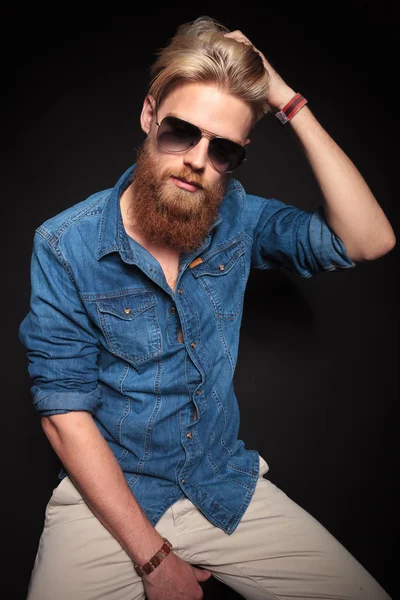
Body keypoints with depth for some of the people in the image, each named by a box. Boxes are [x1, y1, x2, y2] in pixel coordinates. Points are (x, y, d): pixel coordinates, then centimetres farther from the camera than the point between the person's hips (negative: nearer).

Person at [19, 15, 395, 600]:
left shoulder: (237, 218, -4)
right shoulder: (65, 246, -14)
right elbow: (64, 413, -14)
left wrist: (291, 105, -19)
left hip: (227, 484, 3)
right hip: (108, 494, -2)